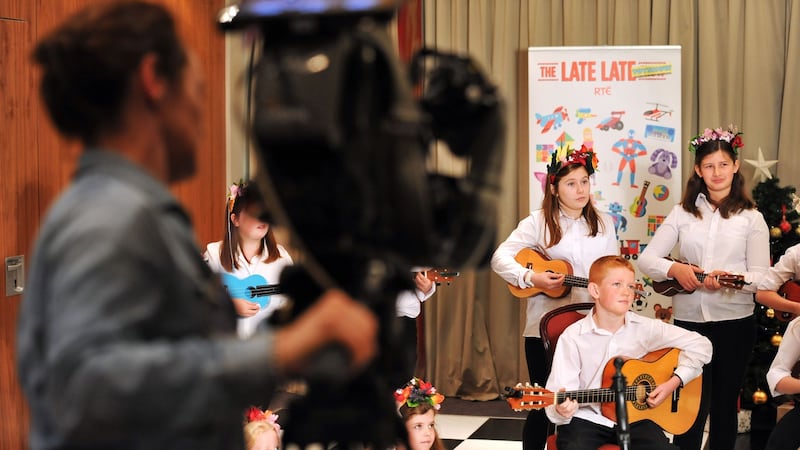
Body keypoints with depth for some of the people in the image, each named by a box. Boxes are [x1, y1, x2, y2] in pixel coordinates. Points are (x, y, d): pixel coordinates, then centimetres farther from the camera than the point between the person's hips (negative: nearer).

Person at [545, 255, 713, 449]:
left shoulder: (645, 328, -2)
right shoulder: (573, 337, -8)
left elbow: (701, 345, 3)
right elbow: (558, 392, -12)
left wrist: (674, 382, -7)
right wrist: (561, 411, -35)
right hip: (587, 418, -3)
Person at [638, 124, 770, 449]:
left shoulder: (750, 218, 2)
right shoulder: (683, 213, 7)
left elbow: (762, 276, -3)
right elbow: (646, 259, 4)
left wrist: (734, 279, -23)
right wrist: (674, 269, -16)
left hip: (734, 321, -1)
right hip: (688, 319, 1)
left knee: (725, 404, 9)